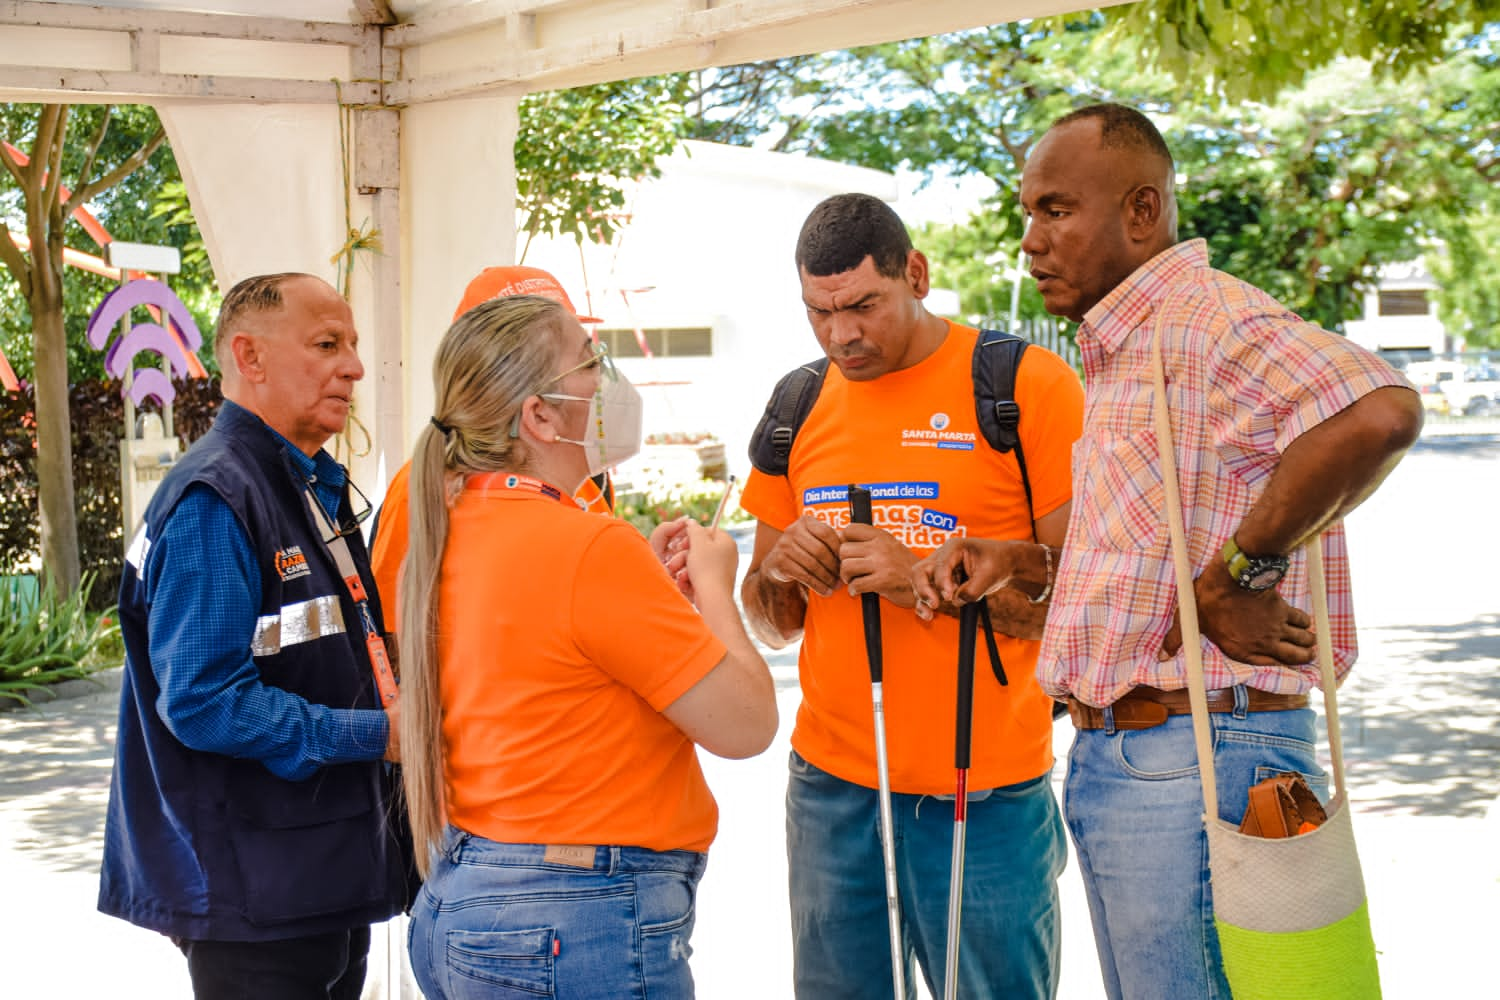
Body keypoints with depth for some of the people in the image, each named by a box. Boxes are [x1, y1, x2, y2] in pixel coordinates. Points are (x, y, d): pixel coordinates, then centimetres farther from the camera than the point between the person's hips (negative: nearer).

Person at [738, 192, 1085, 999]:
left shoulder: (1027, 387, -6)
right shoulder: (799, 409, 9)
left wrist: (931, 580, -20)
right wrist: (781, 571, -7)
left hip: (988, 801, -4)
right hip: (831, 788, 4)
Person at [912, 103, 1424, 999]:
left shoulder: (1206, 319, -16)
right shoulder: (1120, 352, 18)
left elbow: (1379, 413, -35)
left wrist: (1228, 578, -26)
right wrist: (1011, 561, 12)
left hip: (1195, 759, -10)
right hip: (1109, 757, 10)